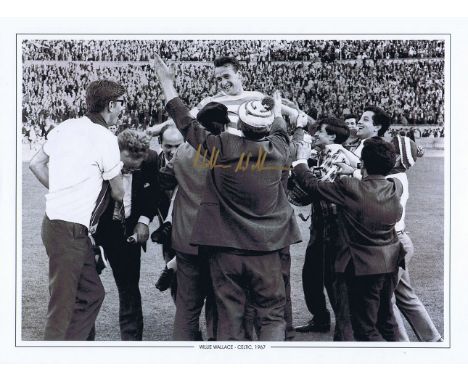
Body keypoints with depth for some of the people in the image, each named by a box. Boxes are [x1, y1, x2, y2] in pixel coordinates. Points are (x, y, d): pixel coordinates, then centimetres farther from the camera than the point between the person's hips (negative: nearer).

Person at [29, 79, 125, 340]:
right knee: (63, 308, -4)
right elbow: (118, 193, -3)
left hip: (55, 218, 9)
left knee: (92, 294, 16)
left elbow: (36, 164, 15)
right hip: (70, 229, -9)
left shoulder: (68, 126, 9)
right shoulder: (106, 139, -13)